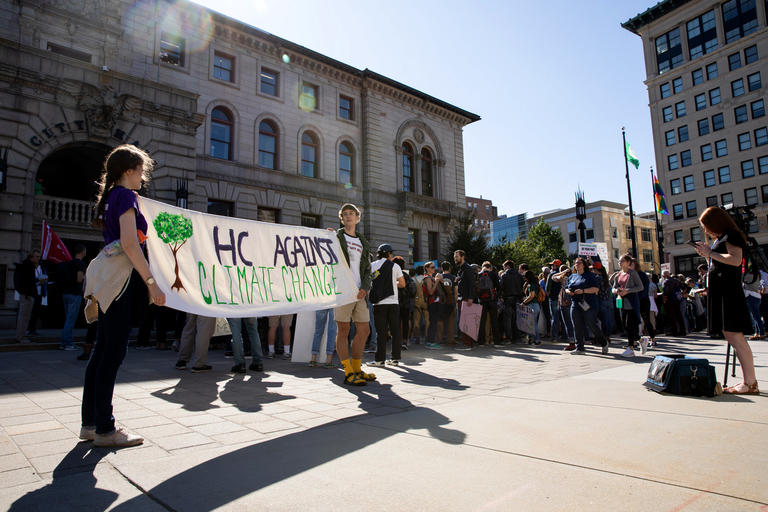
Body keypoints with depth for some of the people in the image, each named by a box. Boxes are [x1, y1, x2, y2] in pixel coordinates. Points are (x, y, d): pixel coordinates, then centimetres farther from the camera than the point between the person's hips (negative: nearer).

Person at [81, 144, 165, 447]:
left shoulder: (110, 196, 21)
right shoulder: (125, 195, -8)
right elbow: (129, 243, -19)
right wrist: (151, 282, -20)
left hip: (108, 281, 10)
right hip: (121, 280, -10)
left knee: (103, 350, 12)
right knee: (114, 352, -6)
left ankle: (90, 423, 20)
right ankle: (104, 430, 1)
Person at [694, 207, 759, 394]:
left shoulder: (731, 236, -6)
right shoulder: (719, 240, 21)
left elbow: (735, 260, -22)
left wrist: (710, 253, -13)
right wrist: (707, 255, 13)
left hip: (728, 290, -10)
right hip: (719, 290, 10)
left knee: (734, 335, -12)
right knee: (729, 334, 8)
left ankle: (750, 382, -10)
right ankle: (746, 380, 12)